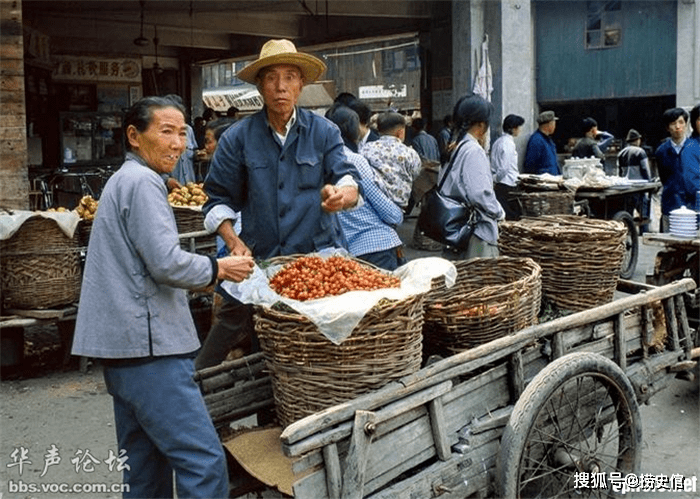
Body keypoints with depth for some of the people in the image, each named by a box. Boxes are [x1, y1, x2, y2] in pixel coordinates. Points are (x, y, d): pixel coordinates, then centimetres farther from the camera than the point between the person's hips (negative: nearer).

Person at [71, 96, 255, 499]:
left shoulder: (124, 179, 21)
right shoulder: (142, 182, -11)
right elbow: (168, 263, -20)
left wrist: (205, 276, 21)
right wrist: (219, 269, -3)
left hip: (127, 346, 11)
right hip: (148, 347, -11)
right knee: (204, 463, -9)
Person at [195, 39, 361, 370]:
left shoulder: (323, 132, 6)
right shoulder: (238, 138, 5)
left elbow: (348, 179, -3)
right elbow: (219, 199, 8)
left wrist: (341, 194, -28)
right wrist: (234, 242, -7)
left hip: (318, 256, 1)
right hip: (257, 259, 0)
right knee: (233, 327, 0)